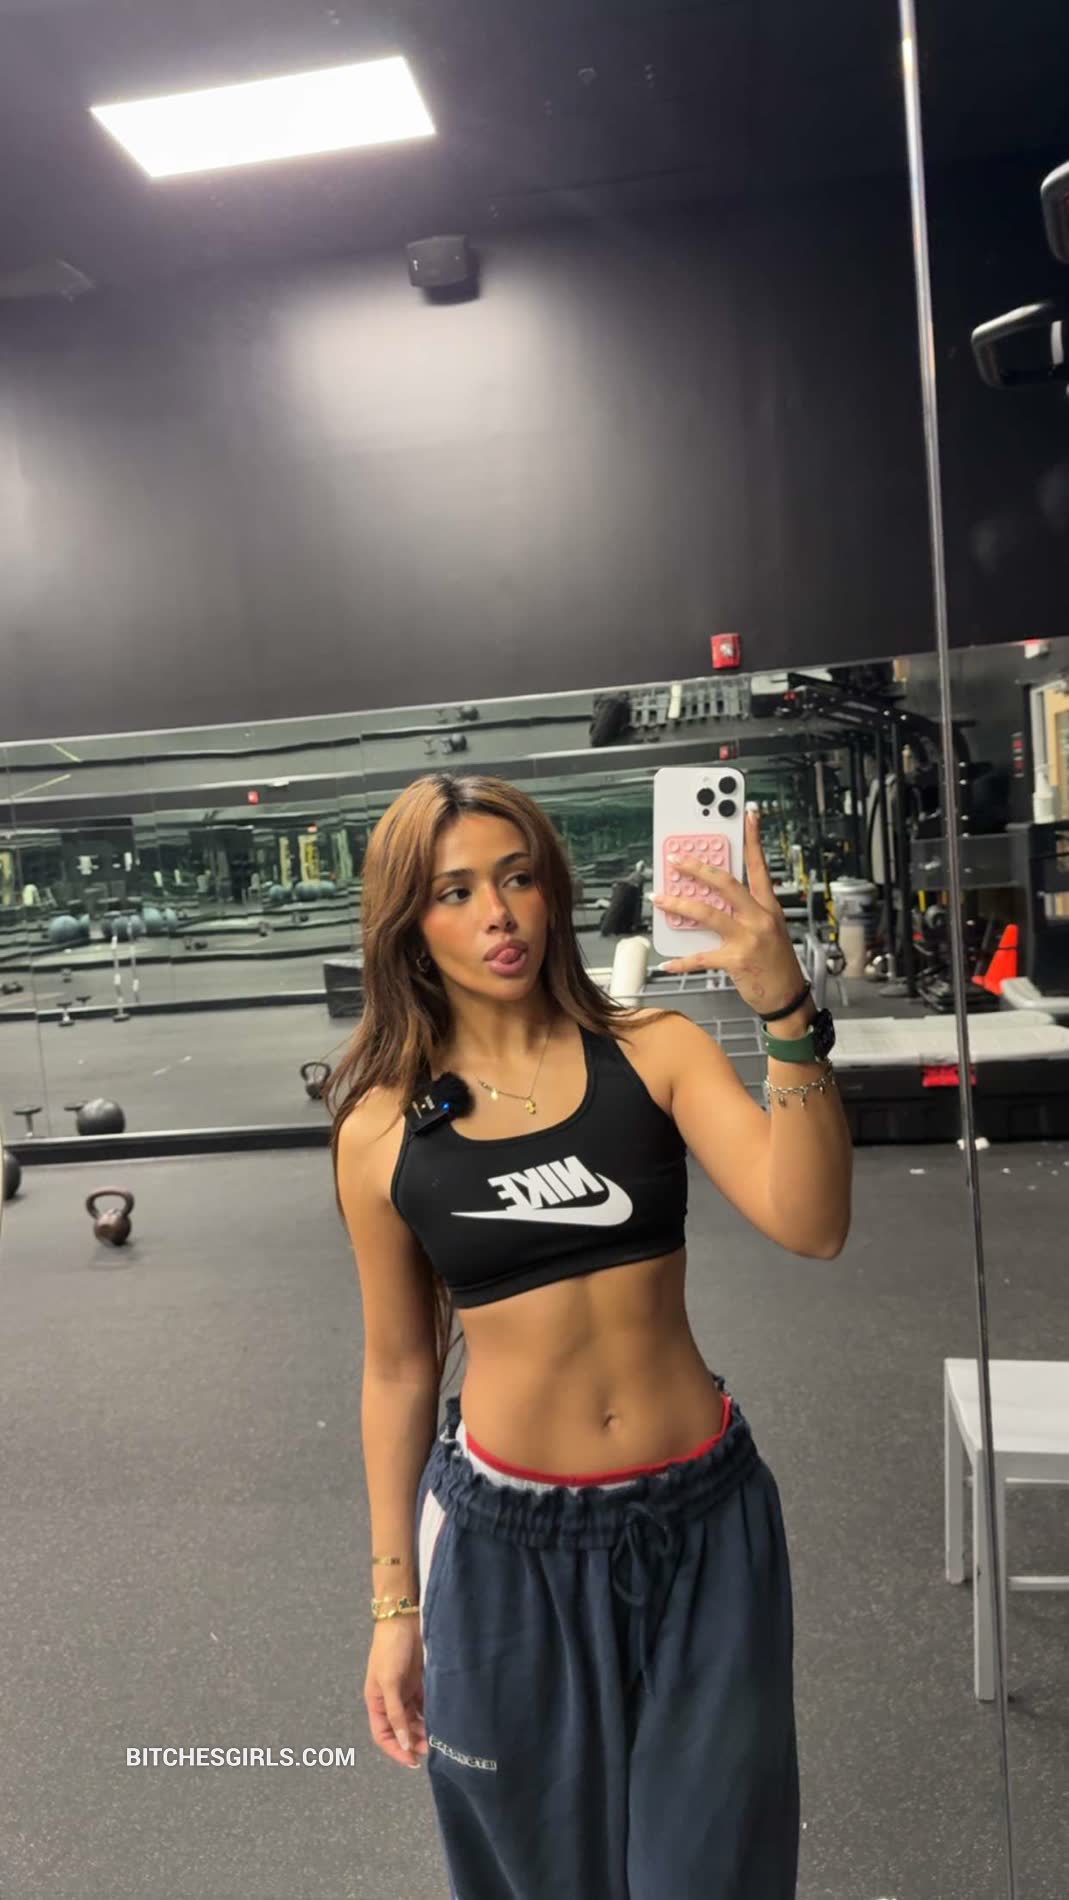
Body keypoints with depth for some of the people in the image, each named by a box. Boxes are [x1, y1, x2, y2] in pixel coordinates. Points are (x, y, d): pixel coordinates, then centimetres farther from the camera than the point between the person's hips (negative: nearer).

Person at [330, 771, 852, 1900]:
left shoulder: (653, 1051, -8)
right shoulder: (383, 1130, -6)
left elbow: (810, 1226, -20)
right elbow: (398, 1369, 2)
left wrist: (785, 1010, -31)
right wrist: (395, 1603, 8)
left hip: (705, 1520, 0)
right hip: (507, 1539, 0)